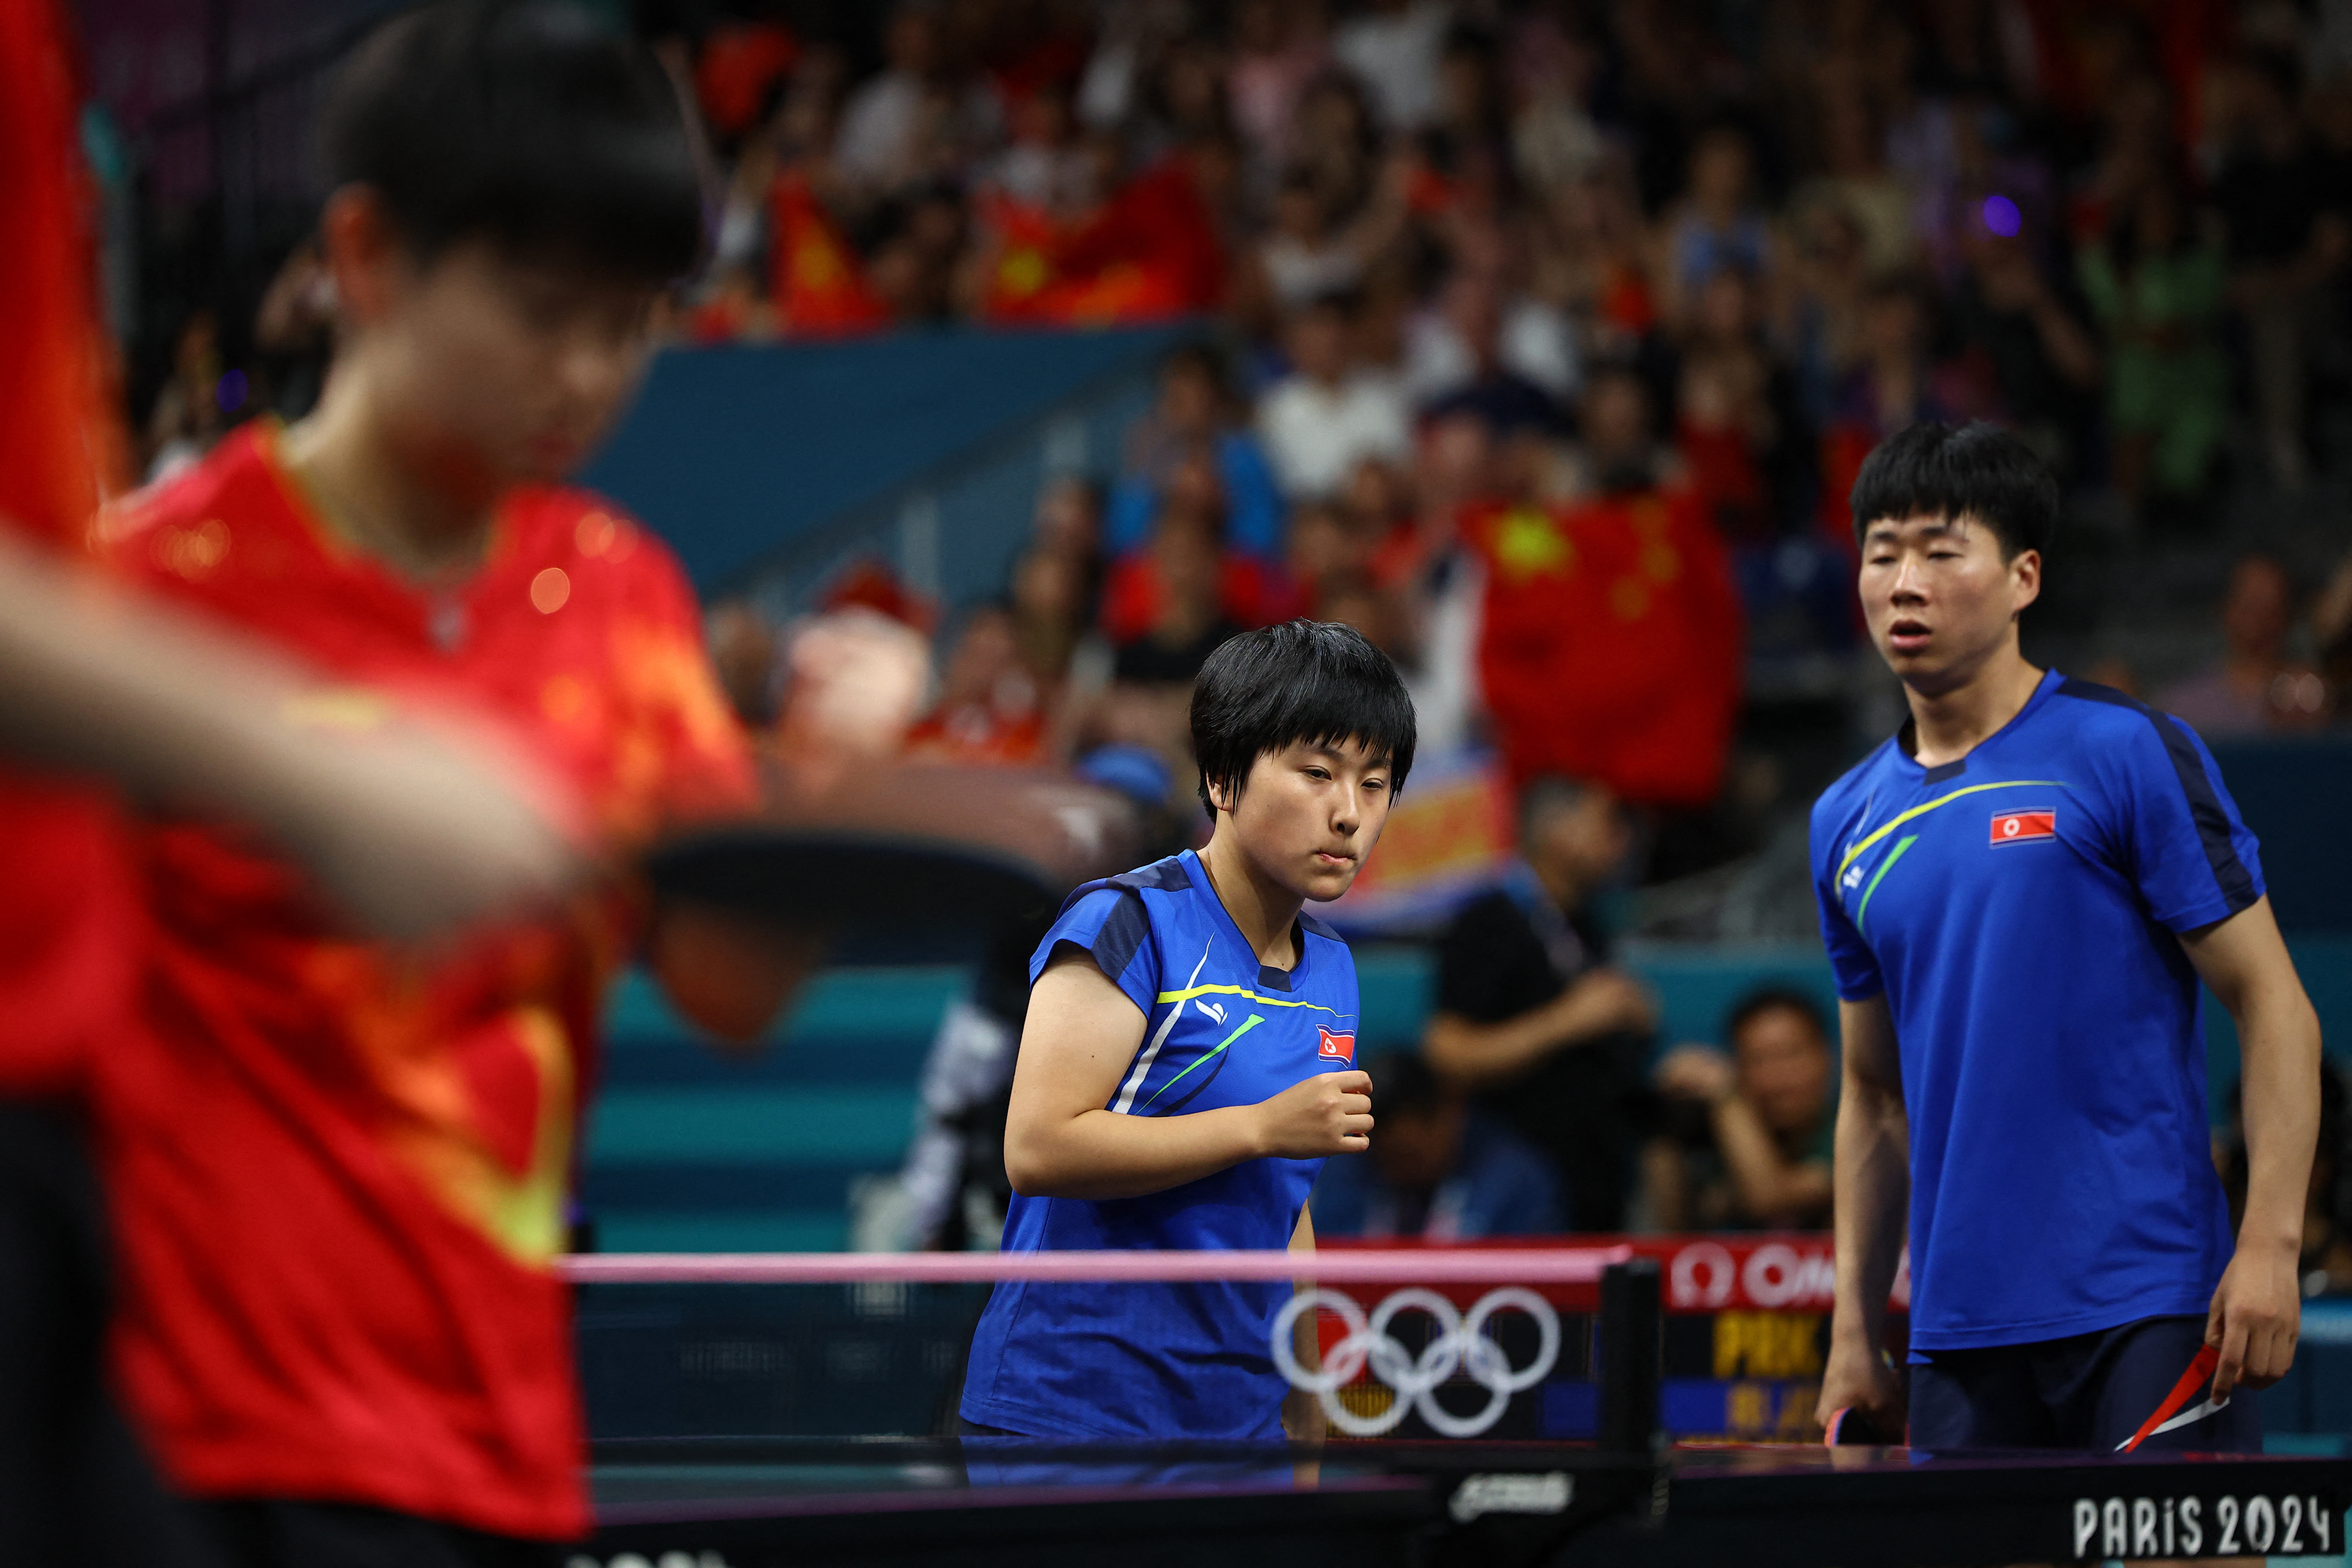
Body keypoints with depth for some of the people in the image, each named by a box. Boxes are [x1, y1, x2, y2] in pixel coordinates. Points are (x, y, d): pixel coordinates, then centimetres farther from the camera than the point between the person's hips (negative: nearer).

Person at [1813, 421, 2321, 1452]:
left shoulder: (2130, 755, -3)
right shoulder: (1848, 824, 13)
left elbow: (2272, 1004, -5)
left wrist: (2270, 1242, -15)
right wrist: (1854, 1333, 14)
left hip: (2148, 1316, -5)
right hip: (1960, 1343, 5)